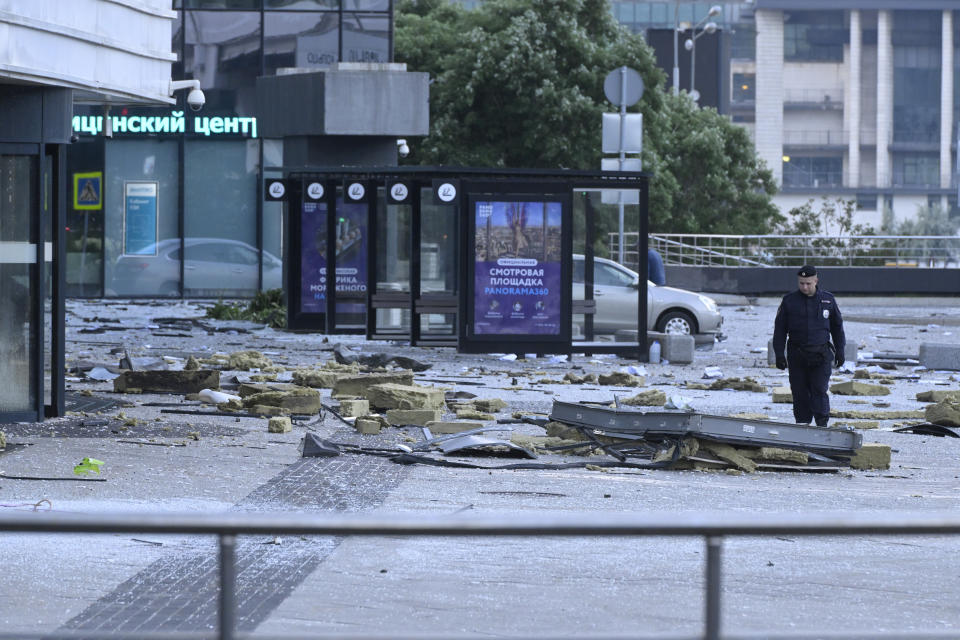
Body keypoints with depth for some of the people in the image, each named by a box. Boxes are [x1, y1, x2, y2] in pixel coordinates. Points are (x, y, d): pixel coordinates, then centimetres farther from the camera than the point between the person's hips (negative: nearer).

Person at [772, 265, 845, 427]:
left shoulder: (828, 299, 5)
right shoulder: (789, 301, 3)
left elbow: (837, 327, 14)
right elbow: (779, 329, 5)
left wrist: (840, 351, 10)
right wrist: (779, 354, 0)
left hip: (821, 355, -1)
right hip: (797, 356, 1)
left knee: (819, 390, -11)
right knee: (800, 393, 3)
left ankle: (822, 424, -12)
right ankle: (802, 425, 10)